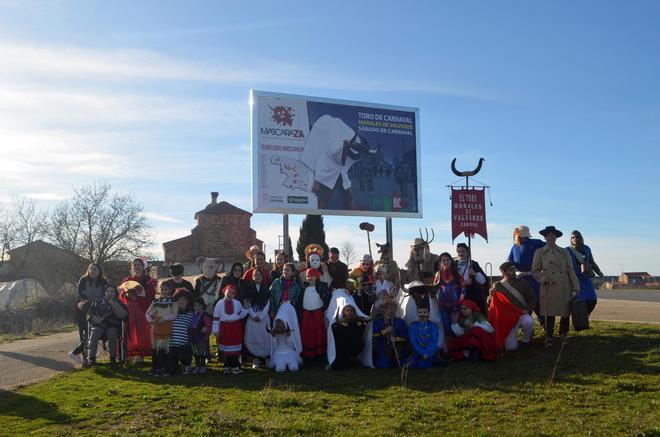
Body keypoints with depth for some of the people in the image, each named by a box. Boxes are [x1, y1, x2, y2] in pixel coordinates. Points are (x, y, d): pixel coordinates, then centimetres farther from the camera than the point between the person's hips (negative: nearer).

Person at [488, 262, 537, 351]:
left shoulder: (522, 282, 4)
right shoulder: (498, 286, 0)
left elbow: (532, 298, 6)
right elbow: (494, 304, 0)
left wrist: (527, 310, -11)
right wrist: (492, 295, -22)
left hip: (522, 314, 1)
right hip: (507, 319, -1)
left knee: (528, 322, -37)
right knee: (511, 347, -14)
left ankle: (525, 340, -4)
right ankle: (513, 336, 24)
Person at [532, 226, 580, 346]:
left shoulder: (564, 252, 11)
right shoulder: (540, 252, 6)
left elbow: (571, 270, 8)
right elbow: (535, 271, 8)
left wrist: (575, 288, 1)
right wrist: (542, 278, -12)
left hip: (565, 288, 2)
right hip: (549, 288, -2)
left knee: (566, 313, 3)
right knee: (549, 314, 0)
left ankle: (563, 336, 20)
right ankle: (549, 339, 13)